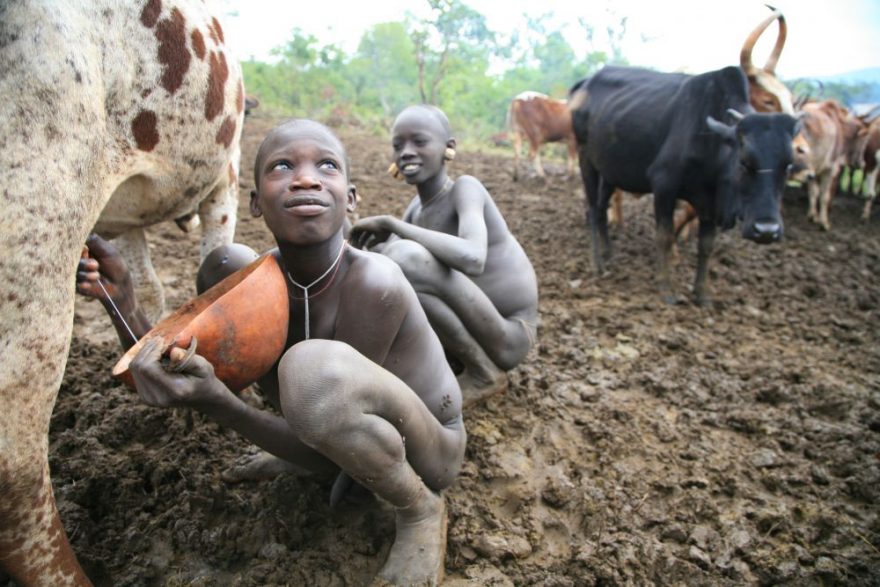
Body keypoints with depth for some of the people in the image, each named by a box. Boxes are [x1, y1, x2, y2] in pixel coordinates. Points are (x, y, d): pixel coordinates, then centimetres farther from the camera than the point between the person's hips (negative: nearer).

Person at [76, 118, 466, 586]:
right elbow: (177, 386, -2)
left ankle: (420, 510, -9)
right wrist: (120, 301, -15)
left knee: (310, 368, -40)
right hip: (353, 430, 8)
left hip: (428, 454, -7)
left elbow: (320, 457, -26)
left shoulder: (374, 284, -33)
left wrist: (213, 400, -38)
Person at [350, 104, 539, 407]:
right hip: (473, 328, 8)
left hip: (508, 336, -8)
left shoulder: (465, 187, -15)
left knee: (404, 258, -29)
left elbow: (472, 258, -35)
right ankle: (455, 358, 5)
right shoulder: (418, 206, 8)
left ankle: (483, 373, -11)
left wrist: (392, 223, -26)